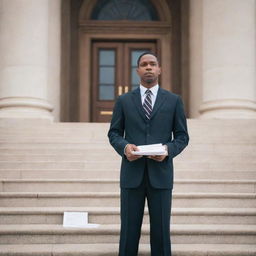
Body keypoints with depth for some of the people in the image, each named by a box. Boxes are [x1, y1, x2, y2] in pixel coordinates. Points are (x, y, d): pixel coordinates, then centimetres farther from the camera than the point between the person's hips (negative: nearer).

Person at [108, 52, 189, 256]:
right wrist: (124, 147, -12)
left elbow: (182, 136, 7)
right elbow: (114, 133, 9)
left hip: (161, 174, 0)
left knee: (161, 230, 4)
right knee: (129, 230, 4)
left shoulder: (174, 100, 7)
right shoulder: (124, 100, 8)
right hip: (132, 173, 0)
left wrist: (168, 150, -14)